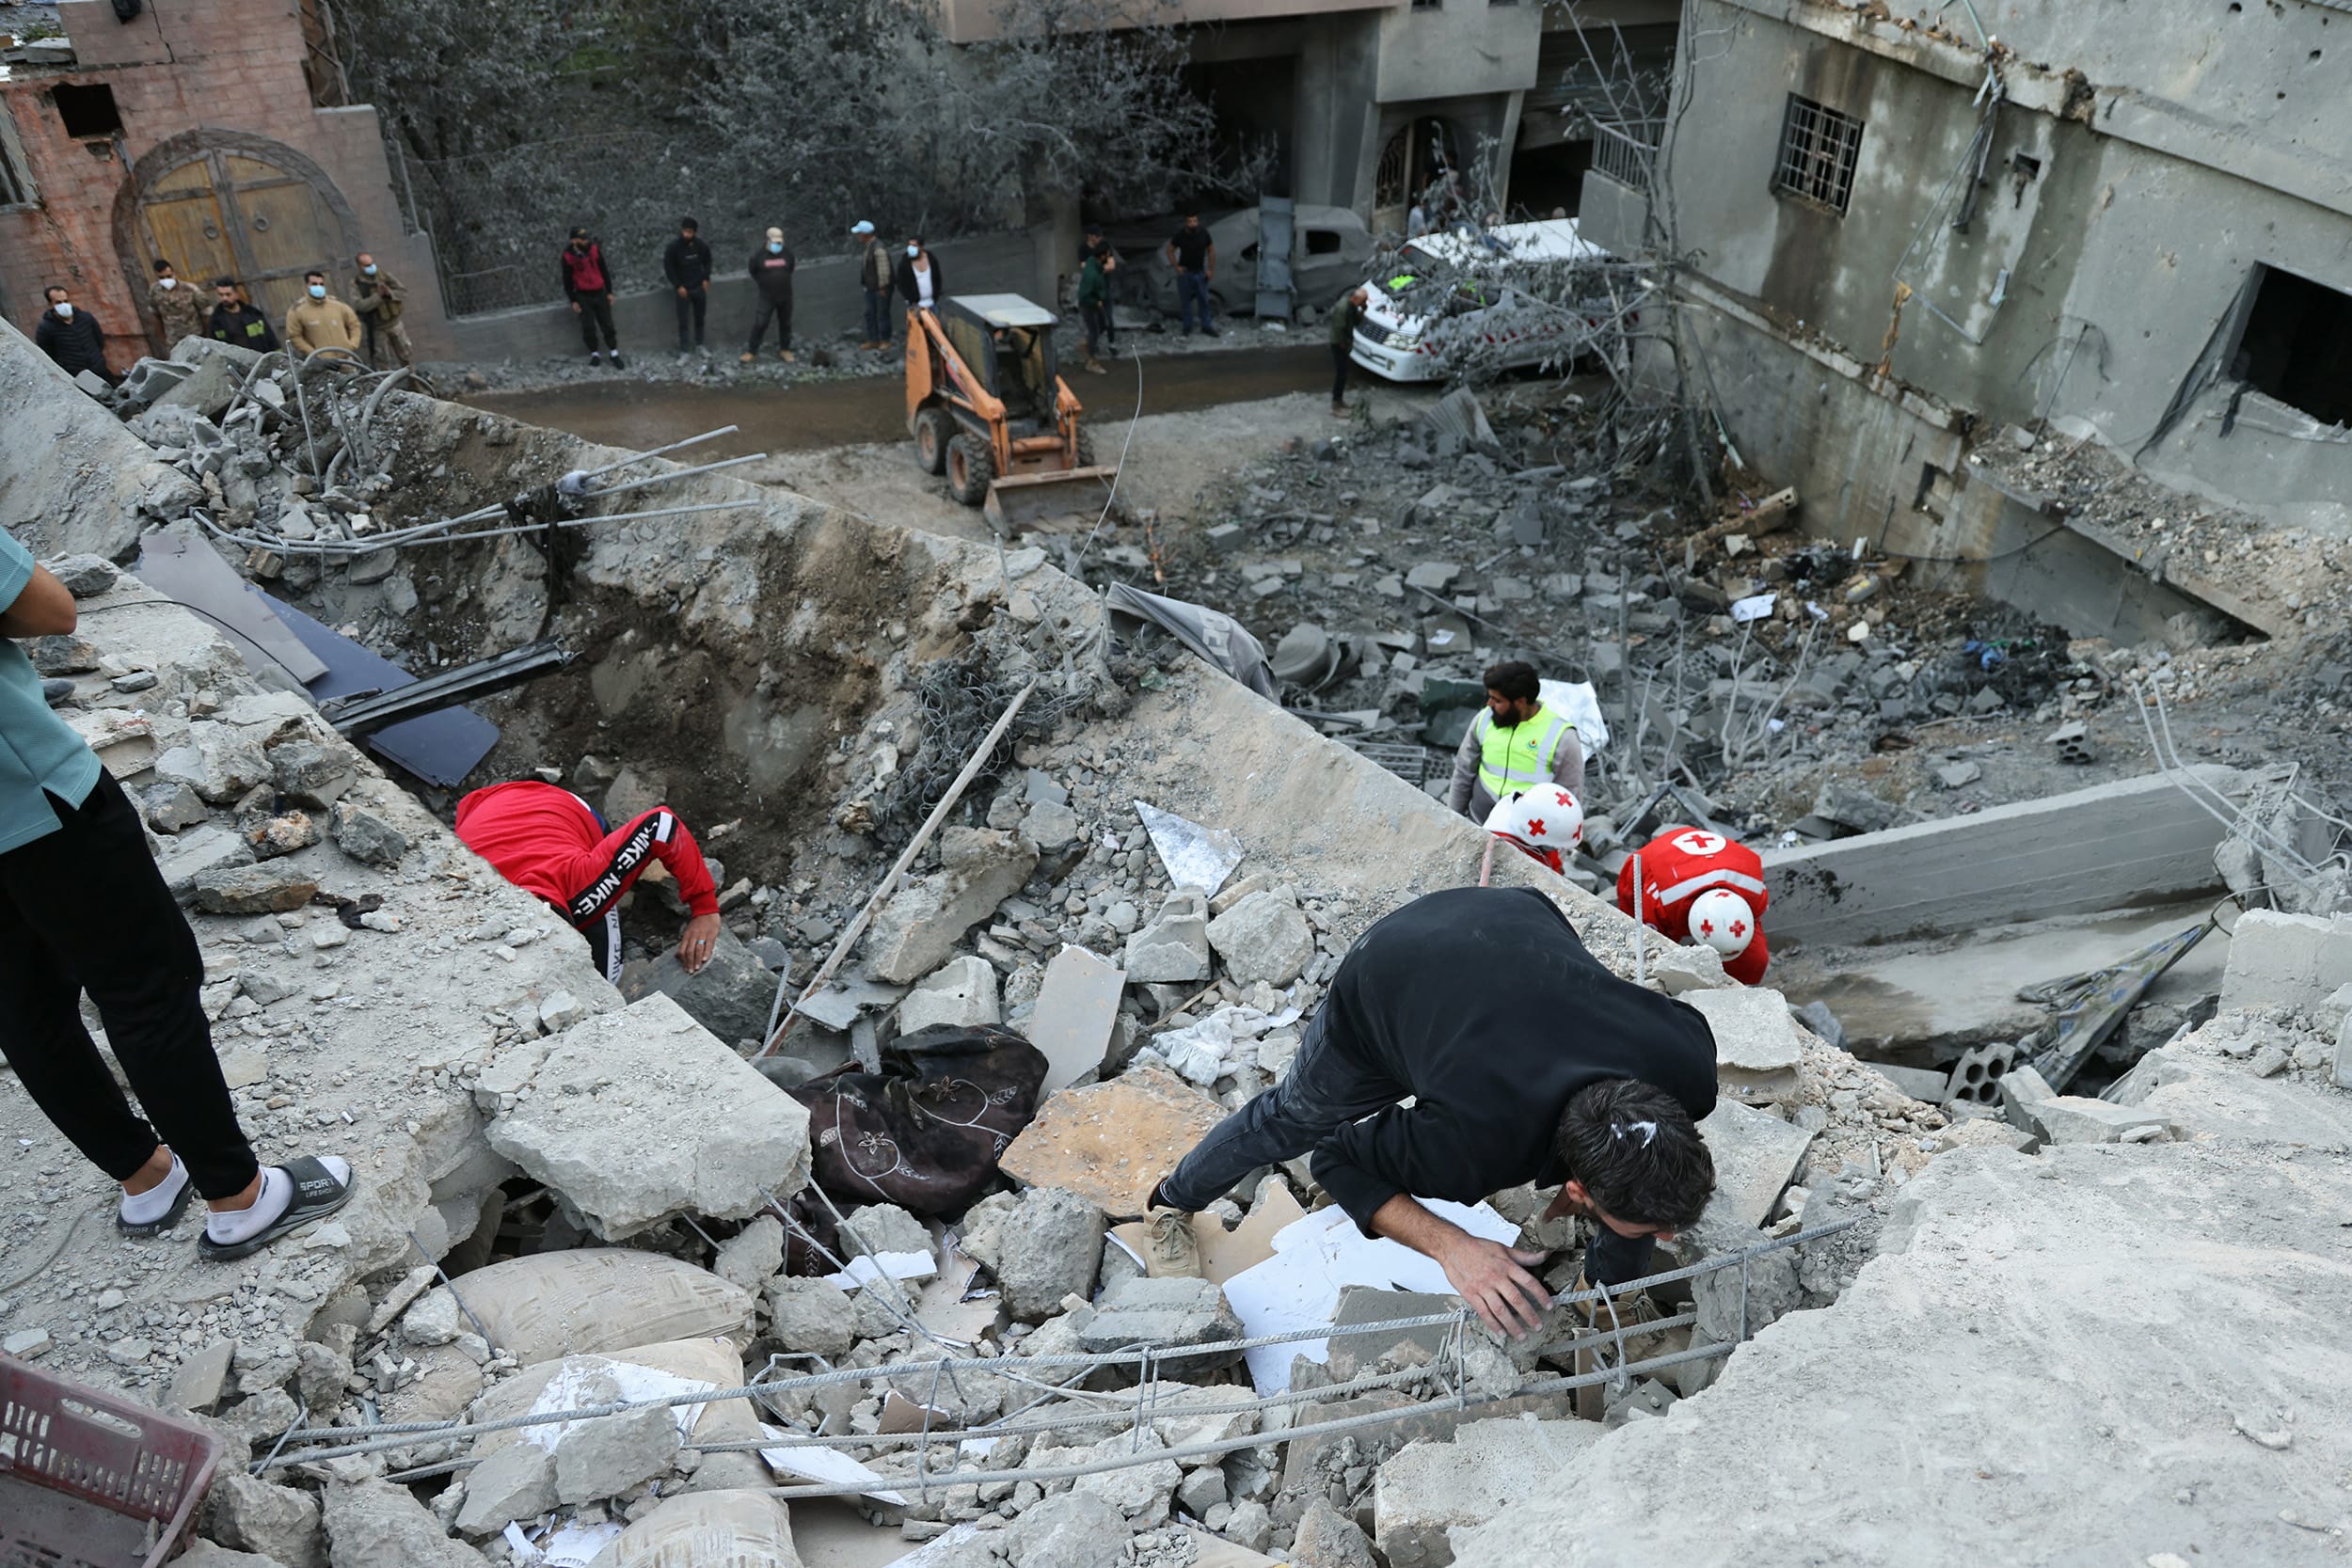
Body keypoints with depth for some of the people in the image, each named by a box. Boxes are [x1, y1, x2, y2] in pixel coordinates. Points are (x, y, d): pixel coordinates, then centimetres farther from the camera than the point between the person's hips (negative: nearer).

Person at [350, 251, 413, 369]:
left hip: (394, 323, 3)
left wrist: (390, 293, -24)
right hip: (377, 329, -3)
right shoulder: (356, 283, -11)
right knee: (380, 363, 3)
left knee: (407, 358, 13)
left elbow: (404, 292, -4)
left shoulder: (384, 276, -1)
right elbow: (360, 305, -25)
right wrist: (378, 296, -31)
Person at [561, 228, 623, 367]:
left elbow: (604, 271, 4)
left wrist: (609, 292, 4)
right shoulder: (568, 257, -10)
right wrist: (573, 301, -3)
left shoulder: (595, 249, -6)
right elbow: (567, 280, -2)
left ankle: (614, 354, 10)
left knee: (607, 324, 2)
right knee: (588, 328, -3)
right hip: (582, 295, -1)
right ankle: (593, 353, 13)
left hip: (600, 292, 2)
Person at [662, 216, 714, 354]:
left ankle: (699, 345, 30)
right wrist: (678, 286, -12)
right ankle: (684, 349, 6)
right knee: (683, 320, -1)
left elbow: (707, 262, 11)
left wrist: (706, 279, 0)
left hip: (699, 287, 3)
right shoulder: (674, 247, -16)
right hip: (683, 288, -3)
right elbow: (668, 268, -8)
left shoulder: (702, 245, -7)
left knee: (700, 318, 14)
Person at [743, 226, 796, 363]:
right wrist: (764, 283, 8)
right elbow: (753, 272, 6)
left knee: (785, 324, 12)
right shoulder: (759, 255, -9)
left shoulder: (788, 252, -4)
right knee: (760, 324, -5)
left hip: (785, 296, 2)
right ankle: (751, 351, 4)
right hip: (767, 297, -2)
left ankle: (785, 350, 28)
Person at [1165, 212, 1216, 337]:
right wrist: (1176, 267, -6)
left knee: (1204, 300, 6)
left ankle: (1206, 326, 16)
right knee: (1185, 301, 3)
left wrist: (1211, 270, 1)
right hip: (1185, 273, -2)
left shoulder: (1204, 233, -7)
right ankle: (1187, 328, 12)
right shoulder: (1180, 235, -12)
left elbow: (1211, 251, 4)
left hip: (1200, 272, 2)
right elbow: (1170, 250, 1)